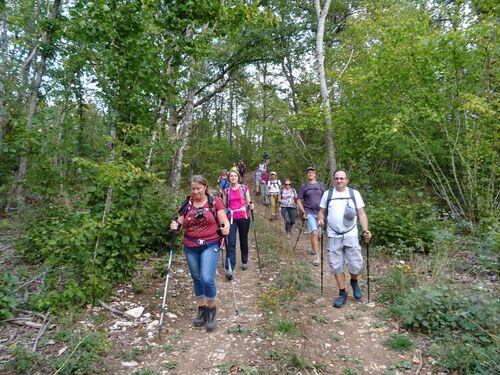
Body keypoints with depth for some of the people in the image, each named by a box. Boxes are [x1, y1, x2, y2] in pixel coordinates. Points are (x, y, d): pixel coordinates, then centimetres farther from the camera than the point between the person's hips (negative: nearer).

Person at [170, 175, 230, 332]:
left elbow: (224, 222, -6)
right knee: (197, 279, 14)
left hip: (210, 246, -4)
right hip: (190, 247, 4)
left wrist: (226, 228, -27)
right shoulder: (187, 204, 4)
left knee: (207, 279, -13)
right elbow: (181, 224, 8)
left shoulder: (215, 202, -5)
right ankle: (201, 309, 33)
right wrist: (176, 226, -14)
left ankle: (211, 310, 13)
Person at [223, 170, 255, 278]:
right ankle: (229, 268, -12)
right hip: (231, 218, 0)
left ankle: (244, 262, 32)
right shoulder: (226, 191, 7)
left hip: (244, 217, 0)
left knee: (244, 240, 12)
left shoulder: (244, 188, 4)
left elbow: (248, 202, 3)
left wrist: (251, 205, -17)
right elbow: (225, 205, 12)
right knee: (231, 243, -9)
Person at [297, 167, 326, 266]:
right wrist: (303, 212, -6)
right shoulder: (304, 186, 3)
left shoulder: (320, 185, 10)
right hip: (309, 213, -3)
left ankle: (313, 250, 36)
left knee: (319, 235, 10)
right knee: (314, 233, -21)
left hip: (320, 213, 3)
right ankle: (316, 256, -15)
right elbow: (299, 200, 3)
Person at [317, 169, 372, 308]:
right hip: (333, 236, 1)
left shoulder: (354, 193, 3)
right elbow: (322, 211, 12)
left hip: (351, 235, -1)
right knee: (336, 266, 5)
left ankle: (354, 282, 33)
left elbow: (361, 213, 1)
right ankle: (342, 293, 21)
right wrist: (320, 219, -11)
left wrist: (366, 230, -13)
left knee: (355, 264, 0)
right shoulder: (327, 194, 6)